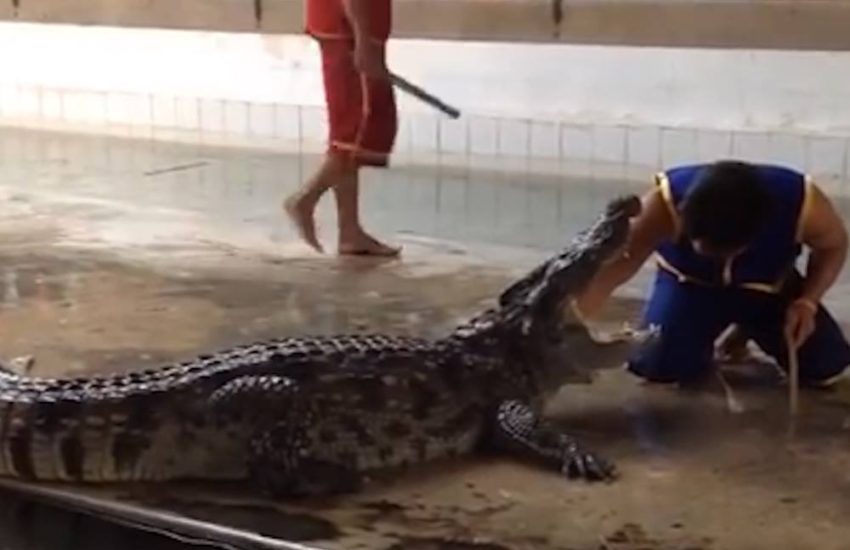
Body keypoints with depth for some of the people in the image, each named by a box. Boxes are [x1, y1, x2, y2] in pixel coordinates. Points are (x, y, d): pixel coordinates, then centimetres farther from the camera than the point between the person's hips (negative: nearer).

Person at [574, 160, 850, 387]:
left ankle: (751, 329, 18)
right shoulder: (666, 205, -38)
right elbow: (612, 267, -42)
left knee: (827, 365, -12)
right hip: (690, 283, -1)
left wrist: (807, 302, -25)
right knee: (656, 365, -24)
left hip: (768, 287, 1)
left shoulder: (801, 203, -34)